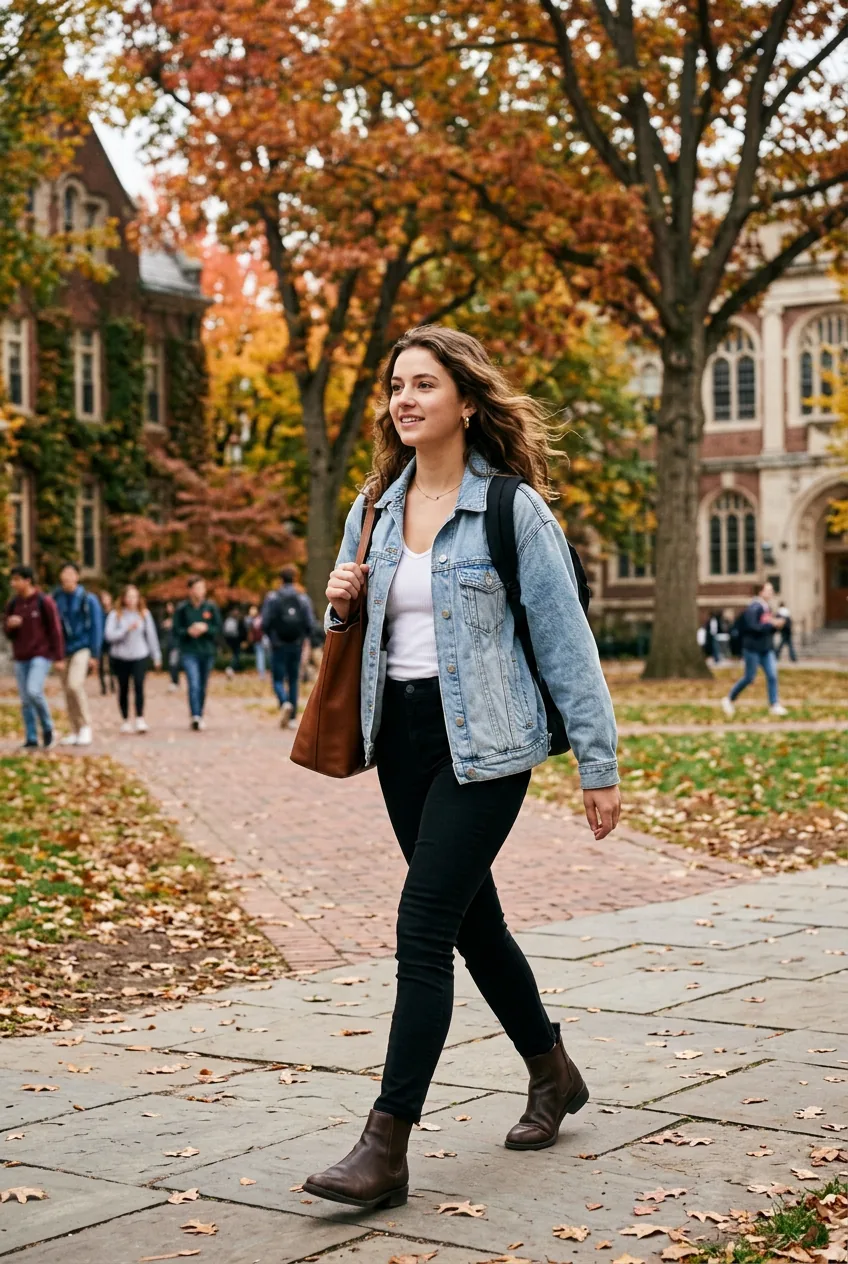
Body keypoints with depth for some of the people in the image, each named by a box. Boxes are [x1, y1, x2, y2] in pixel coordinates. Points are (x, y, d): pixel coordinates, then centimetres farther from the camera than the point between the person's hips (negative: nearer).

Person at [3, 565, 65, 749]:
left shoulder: (44, 602, -8)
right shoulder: (13, 604, 7)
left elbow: (55, 630, -7)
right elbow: (8, 633, 14)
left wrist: (59, 658, -10)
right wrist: (9, 625, -11)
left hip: (41, 656, -5)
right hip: (21, 658, 5)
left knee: (34, 691, -21)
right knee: (25, 700, 4)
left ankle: (47, 727, 0)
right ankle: (31, 738, 12)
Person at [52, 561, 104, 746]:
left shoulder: (88, 599, -3)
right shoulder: (57, 598, 5)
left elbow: (96, 628, -2)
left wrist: (94, 655, -6)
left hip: (82, 649, -4)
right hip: (64, 650, 4)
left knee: (75, 685, -21)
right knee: (68, 691, 5)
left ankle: (86, 726, -8)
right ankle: (75, 731, 14)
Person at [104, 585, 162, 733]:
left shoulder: (144, 614, 4)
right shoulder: (115, 615, -2)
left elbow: (151, 635, 8)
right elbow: (109, 635, -11)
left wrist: (156, 655, 10)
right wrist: (127, 629, -20)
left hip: (140, 655, 0)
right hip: (120, 657, 0)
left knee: (139, 685, -16)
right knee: (123, 688, 8)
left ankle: (140, 718, -16)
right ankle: (125, 720, 18)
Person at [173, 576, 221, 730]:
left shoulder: (211, 607, 3)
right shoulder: (182, 609, 0)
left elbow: (218, 629, 2)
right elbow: (176, 630, 1)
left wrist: (205, 628, -15)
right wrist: (189, 631, -16)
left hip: (207, 652, 2)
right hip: (189, 652, -2)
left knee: (202, 686, 11)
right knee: (194, 684, -18)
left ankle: (200, 716, 24)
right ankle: (195, 716, -25)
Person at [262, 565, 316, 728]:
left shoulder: (272, 598, -5)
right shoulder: (303, 599, 0)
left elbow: (265, 623, -9)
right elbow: (310, 624, -4)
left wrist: (271, 636, 10)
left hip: (278, 645, -2)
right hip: (297, 646, 2)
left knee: (278, 679, 3)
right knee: (293, 680, 11)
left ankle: (285, 702, -27)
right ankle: (292, 718, 10)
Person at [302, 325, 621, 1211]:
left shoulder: (512, 508, -8)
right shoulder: (374, 508, 9)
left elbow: (565, 639, -7)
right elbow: (360, 632, 21)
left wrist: (598, 764, -7)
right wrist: (340, 604, -3)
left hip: (483, 740, -6)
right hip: (401, 737, 7)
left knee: (423, 928, -12)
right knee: (472, 919, 16)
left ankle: (386, 1147, -9)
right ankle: (552, 1073, 37)